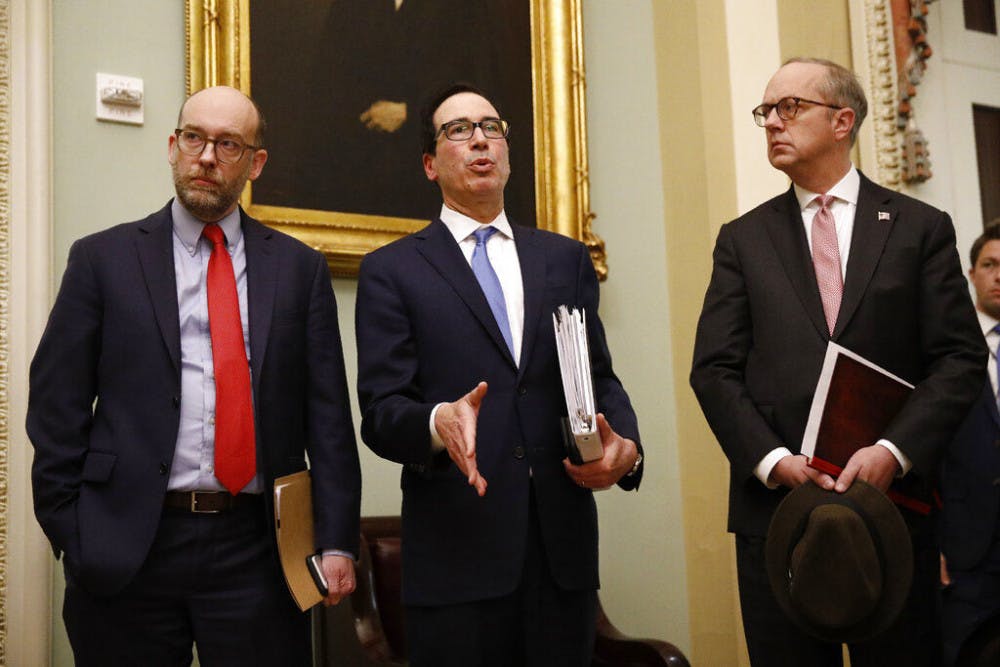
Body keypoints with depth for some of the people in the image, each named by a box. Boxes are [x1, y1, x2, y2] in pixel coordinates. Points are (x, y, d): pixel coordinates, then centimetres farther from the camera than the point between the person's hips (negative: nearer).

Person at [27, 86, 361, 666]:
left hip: (257, 551, 1)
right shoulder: (103, 259, 5)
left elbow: (328, 417, 4)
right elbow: (56, 411, 3)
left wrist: (336, 542, -2)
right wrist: (73, 539, -3)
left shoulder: (300, 268, 8)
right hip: (127, 551, 0)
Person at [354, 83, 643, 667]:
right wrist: (438, 422, -25)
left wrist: (626, 444, -8)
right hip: (457, 550, -3)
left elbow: (600, 377, 12)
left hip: (564, 546, 3)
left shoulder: (566, 259, 15)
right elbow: (381, 411, -3)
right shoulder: (392, 270, 5)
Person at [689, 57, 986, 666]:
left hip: (893, 502, -1)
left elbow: (961, 358, 0)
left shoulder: (921, 228, 6)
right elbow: (715, 369, 3)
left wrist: (893, 451, -14)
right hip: (774, 505, 1)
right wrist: (772, 460, -12)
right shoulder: (743, 239, 10)